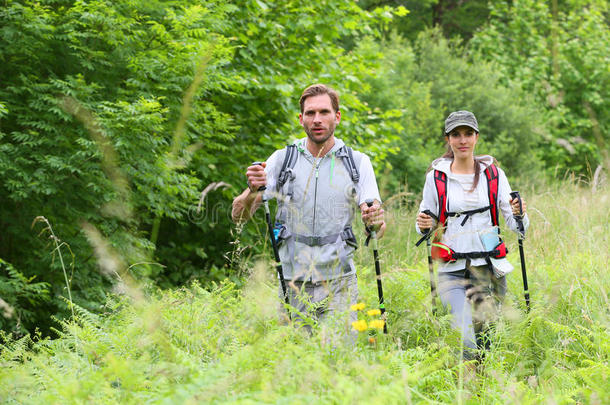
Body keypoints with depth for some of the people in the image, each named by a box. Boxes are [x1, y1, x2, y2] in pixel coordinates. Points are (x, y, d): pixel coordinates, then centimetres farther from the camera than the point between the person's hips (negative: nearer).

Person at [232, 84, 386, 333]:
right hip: (293, 283, 0)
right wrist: (252, 191, -19)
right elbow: (239, 216, 2)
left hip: (338, 283, 0)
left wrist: (376, 221, -24)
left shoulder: (357, 163, 6)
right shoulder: (282, 160, 6)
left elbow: (378, 228, 1)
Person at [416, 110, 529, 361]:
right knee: (465, 341, -19)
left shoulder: (493, 174, 6)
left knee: (483, 337, 5)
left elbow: (515, 226, 5)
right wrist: (423, 226, -10)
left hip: (488, 268, 1)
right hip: (452, 271, -1)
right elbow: (427, 225, 13)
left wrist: (519, 215, -17)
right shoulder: (436, 177, 4)